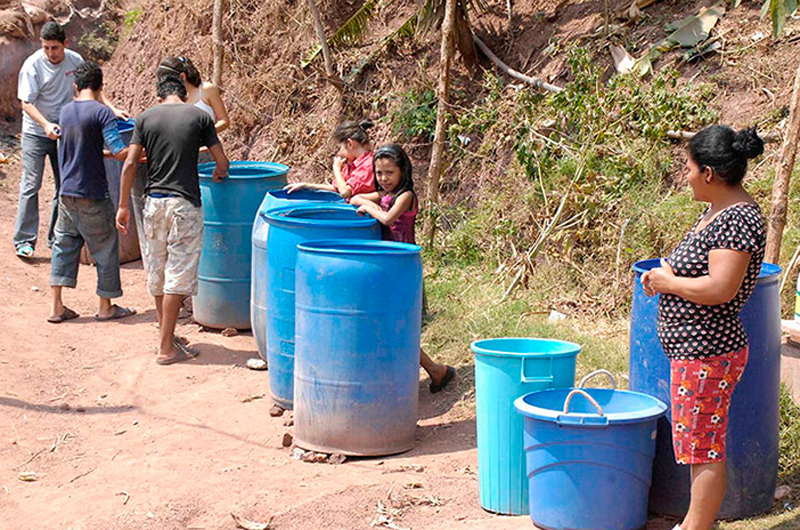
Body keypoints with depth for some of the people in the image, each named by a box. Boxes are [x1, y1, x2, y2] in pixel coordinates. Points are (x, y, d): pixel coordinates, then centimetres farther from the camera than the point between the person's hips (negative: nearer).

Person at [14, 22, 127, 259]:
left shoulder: (75, 60, -3)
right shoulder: (32, 65, -16)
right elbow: (26, 103, -18)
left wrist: (112, 108, -1)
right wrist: (46, 125, -33)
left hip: (65, 132, 5)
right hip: (36, 132, -5)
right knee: (31, 184, -7)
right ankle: (24, 241, -2)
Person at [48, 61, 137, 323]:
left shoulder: (65, 111, 6)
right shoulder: (102, 112, -13)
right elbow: (119, 152, -21)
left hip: (66, 192, 6)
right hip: (92, 194, -6)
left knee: (64, 245, 14)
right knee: (105, 247, 8)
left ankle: (57, 306, 13)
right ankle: (106, 306, 17)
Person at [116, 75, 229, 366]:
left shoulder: (146, 117, 5)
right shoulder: (199, 116, 1)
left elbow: (130, 164, -2)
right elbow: (222, 163, 1)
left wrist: (123, 205, 4)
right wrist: (218, 175, 24)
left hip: (153, 201, 3)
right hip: (185, 203, -3)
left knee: (157, 273, 15)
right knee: (178, 275, 0)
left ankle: (167, 336, 28)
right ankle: (166, 348, 1)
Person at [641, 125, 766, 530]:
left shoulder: (738, 220, -20)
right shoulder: (718, 211, 11)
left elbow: (719, 289, -28)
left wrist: (668, 281, -14)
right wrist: (663, 275, 6)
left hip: (706, 353, -11)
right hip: (694, 347, 11)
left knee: (704, 449, 0)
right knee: (700, 446, 19)